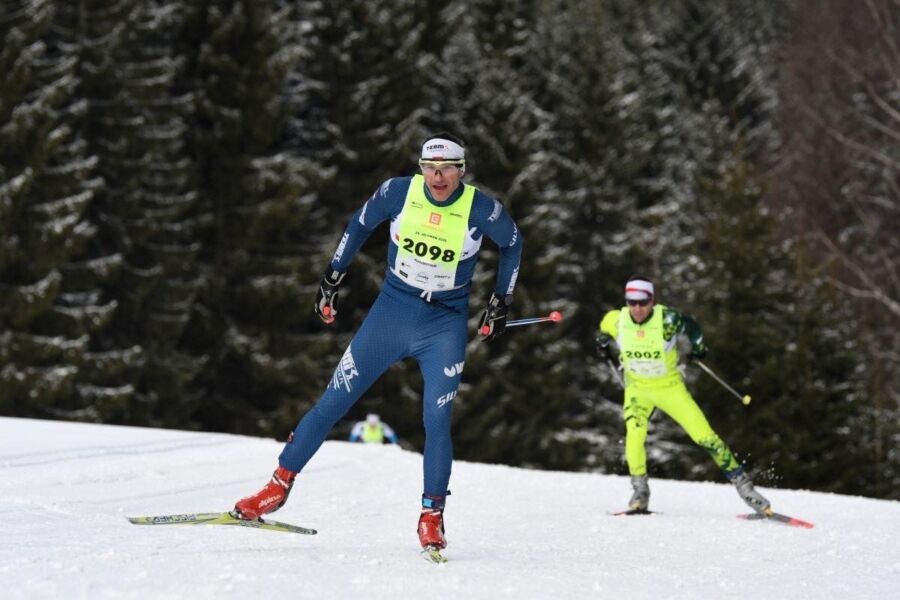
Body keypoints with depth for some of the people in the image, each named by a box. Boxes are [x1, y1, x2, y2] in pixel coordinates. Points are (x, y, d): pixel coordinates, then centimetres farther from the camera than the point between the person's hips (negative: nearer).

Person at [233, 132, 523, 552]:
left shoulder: (482, 210, -14)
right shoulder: (399, 192, -10)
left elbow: (513, 243, 6)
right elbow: (360, 224, 8)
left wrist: (500, 303, 6)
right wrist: (332, 278, 7)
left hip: (444, 328, -2)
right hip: (391, 313, 2)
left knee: (437, 422, -12)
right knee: (333, 401, 1)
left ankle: (432, 517, 1)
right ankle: (280, 485, 11)